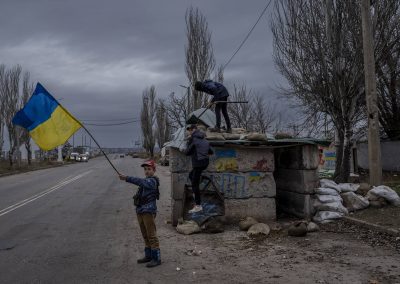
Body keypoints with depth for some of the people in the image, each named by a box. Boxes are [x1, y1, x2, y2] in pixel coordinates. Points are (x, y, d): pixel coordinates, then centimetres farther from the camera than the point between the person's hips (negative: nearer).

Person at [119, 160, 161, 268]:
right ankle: (148, 256, 25)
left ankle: (156, 258, -1)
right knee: (145, 236, 15)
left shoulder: (152, 181, -12)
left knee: (151, 235, -7)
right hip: (140, 211, 9)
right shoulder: (146, 181, 17)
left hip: (148, 211, -9)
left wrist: (127, 178, -37)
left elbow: (140, 181, -30)